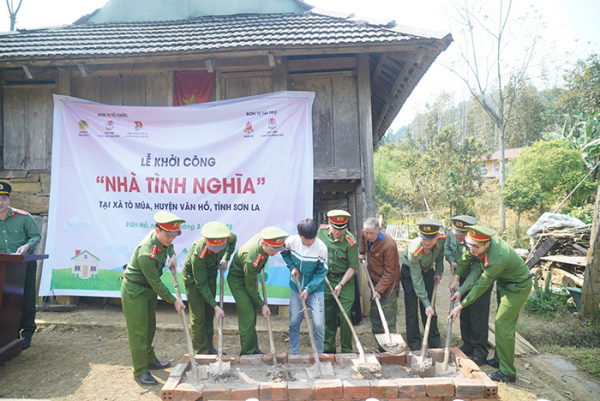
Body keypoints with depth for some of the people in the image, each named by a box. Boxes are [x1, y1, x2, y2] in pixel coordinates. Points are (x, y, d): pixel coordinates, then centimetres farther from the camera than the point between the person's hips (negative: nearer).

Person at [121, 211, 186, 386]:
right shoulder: (146, 253, -34)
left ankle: (150, 359, 37)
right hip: (134, 291, -9)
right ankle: (140, 371, 13)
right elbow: (156, 283, -26)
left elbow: (169, 245, 18)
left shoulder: (162, 239, -10)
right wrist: (174, 301, -18)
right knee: (138, 331, 0)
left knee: (150, 326, 20)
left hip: (149, 289, 9)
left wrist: (173, 255, -3)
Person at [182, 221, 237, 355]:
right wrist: (216, 306, -29)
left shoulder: (228, 237, -27)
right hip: (193, 278, -5)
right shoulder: (198, 254, -40)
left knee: (209, 313, 11)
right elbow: (201, 284, -30)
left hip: (210, 274, 5)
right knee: (198, 315, -5)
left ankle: (209, 347, 25)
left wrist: (226, 259, -7)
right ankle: (200, 352, 10)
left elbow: (233, 239, 3)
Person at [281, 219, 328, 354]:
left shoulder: (321, 247, -20)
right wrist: (292, 266, -5)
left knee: (318, 324, -5)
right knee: (294, 323, 10)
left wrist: (308, 289, -14)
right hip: (296, 287, 3)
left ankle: (318, 354, 18)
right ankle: (293, 353, 28)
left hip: (315, 288, -2)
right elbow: (284, 253, 10)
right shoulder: (291, 241, -14)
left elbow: (321, 272, -10)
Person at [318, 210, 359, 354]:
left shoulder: (350, 241, -19)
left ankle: (347, 351, 13)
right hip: (326, 279, 4)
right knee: (328, 315, 11)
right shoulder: (321, 231, -8)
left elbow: (352, 267, -13)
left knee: (344, 316, -4)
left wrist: (341, 285, -16)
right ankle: (328, 348, 25)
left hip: (345, 280, -3)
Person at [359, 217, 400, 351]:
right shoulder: (366, 236, -5)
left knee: (388, 321, -4)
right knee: (374, 316, 15)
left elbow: (389, 272, -22)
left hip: (387, 285, -8)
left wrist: (380, 290, -23)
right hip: (375, 282, 8)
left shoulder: (389, 245, -27)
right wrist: (361, 252, 18)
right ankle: (381, 346, 28)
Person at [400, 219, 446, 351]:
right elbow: (417, 280, -28)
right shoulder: (414, 250, -37)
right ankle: (414, 347, 10)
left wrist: (438, 272, -1)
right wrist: (426, 303, -26)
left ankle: (435, 344, 20)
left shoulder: (442, 238, -25)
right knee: (412, 310, -3)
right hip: (409, 272, -4)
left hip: (428, 271, 4)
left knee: (430, 311, 6)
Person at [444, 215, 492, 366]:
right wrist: (452, 260, -12)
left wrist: (460, 291, -35)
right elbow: (446, 248, 9)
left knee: (478, 315, -4)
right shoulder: (450, 232, -15)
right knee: (464, 313, 12)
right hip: (463, 276, 6)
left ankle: (480, 353, 9)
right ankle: (467, 346, 26)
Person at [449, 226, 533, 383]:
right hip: (504, 283, 9)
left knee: (503, 324, -10)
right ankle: (499, 359, 33)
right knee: (501, 322, 18)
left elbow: (481, 286, -30)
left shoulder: (496, 259, -39)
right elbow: (467, 257, 3)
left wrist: (460, 306, -23)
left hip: (517, 287, -9)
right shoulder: (484, 239, -17)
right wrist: (456, 277, 1)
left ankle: (508, 373, 0)